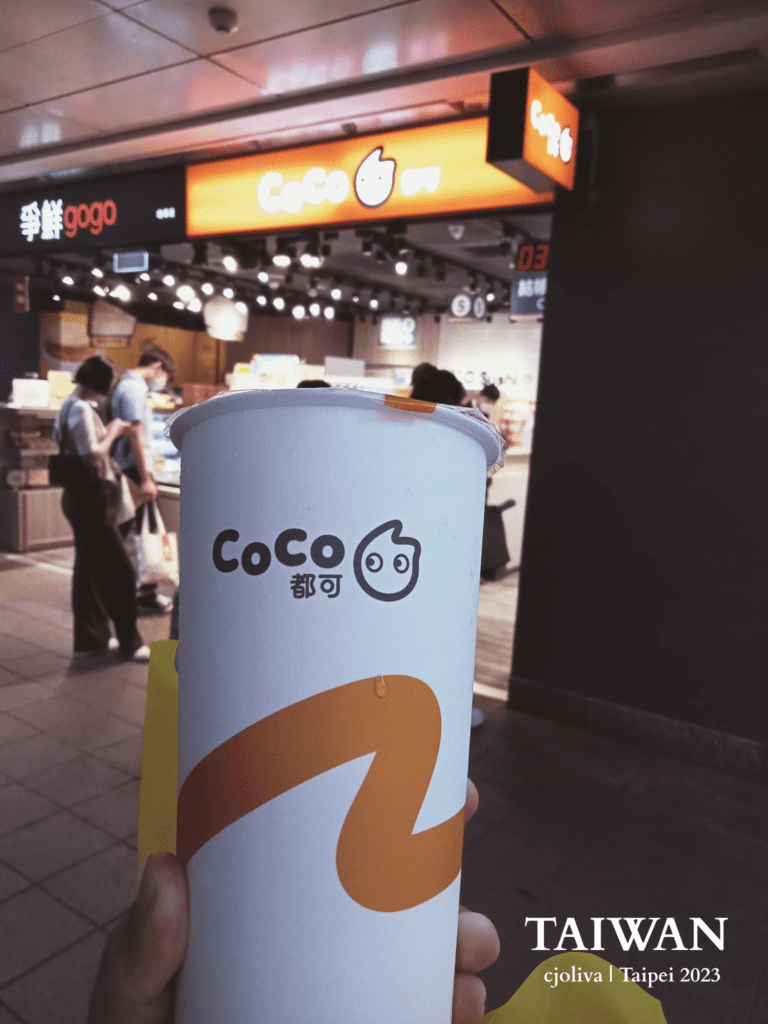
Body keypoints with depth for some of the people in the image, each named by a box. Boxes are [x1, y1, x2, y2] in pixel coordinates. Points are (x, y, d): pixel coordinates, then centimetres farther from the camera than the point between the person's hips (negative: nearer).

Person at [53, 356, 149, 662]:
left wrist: (110, 432, 9)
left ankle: (90, 639, 23)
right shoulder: (81, 409, -17)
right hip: (91, 498, -11)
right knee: (120, 573, -3)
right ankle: (129, 642, 8)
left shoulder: (72, 407, 14)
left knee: (90, 571, 15)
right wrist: (112, 434, -9)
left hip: (86, 497, 11)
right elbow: (92, 455, -23)